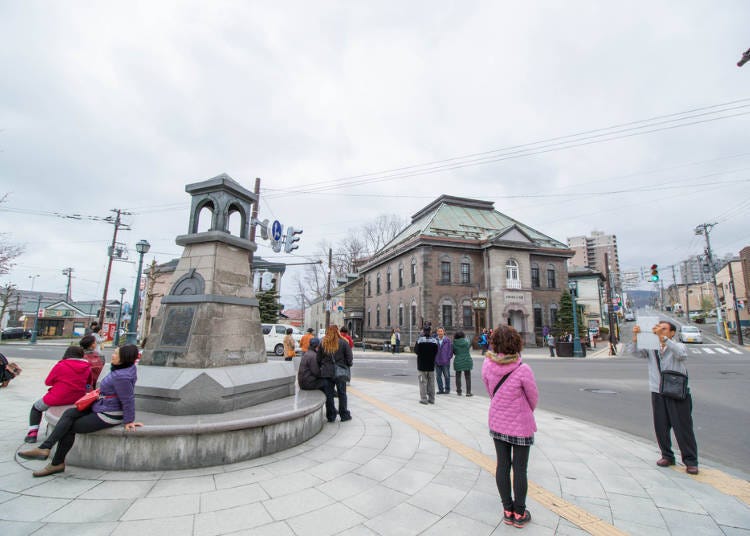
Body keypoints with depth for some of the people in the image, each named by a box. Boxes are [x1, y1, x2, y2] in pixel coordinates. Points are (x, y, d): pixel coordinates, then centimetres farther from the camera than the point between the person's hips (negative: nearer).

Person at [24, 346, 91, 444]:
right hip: (78, 400, 4)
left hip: (58, 399, -4)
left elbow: (48, 382, -2)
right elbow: (88, 382, 11)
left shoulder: (60, 366, -14)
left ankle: (32, 433, 16)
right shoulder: (87, 367, -4)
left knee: (36, 407, 25)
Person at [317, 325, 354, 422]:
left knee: (329, 395, 11)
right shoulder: (343, 342, -6)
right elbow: (349, 358, -5)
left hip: (326, 372, 2)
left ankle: (330, 416, 17)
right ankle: (344, 415, 18)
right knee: (342, 394, 10)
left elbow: (318, 359, 6)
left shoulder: (322, 343, 1)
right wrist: (347, 366, 12)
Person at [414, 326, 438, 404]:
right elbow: (436, 352, 2)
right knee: (431, 382, 13)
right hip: (431, 365, 3)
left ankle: (424, 399, 3)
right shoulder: (434, 340, -4)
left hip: (421, 365, -3)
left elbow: (416, 351, -5)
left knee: (423, 382, 3)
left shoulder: (420, 340, -13)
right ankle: (431, 399, 18)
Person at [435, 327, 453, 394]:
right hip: (437, 362, 2)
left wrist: (449, 358, -3)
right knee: (438, 376, 7)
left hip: (445, 361, -2)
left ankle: (447, 389, 18)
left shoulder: (448, 340, -3)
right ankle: (440, 389, 17)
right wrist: (434, 358, 4)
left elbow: (451, 349, 0)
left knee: (446, 376, 5)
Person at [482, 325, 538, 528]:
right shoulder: (522, 370, -26)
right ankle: (519, 514, 28)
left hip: (497, 423, 4)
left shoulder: (487, 365, -15)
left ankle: (508, 510, 31)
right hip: (521, 425, -3)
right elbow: (533, 397, -9)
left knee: (502, 465, 16)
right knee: (520, 469, 13)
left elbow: (490, 392, -1)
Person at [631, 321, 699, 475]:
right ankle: (667, 456, 24)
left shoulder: (678, 346, -1)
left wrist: (663, 338, -30)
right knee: (660, 427, 9)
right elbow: (636, 352, -6)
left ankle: (691, 461, 14)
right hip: (658, 393, 3)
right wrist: (635, 336, -22)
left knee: (683, 427, 1)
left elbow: (681, 354, -23)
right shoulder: (652, 348, 8)